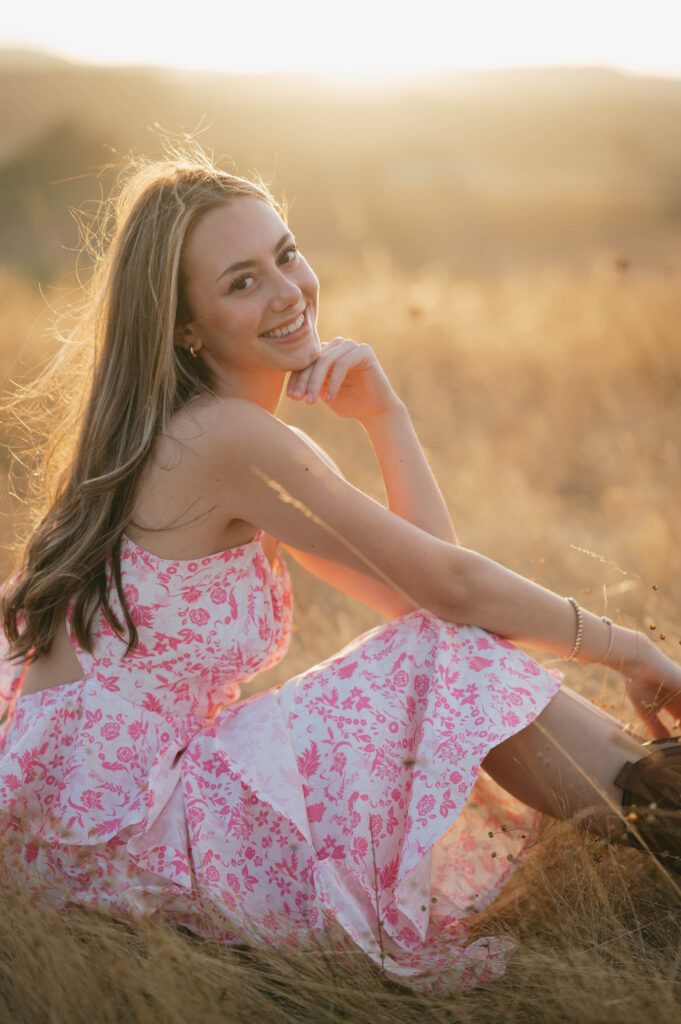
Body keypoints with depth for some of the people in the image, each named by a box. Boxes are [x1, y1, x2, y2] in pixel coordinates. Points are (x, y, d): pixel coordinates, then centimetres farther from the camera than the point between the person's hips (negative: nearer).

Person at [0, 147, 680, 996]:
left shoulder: (185, 433, 12)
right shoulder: (227, 437, -17)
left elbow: (420, 574, 8)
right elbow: (449, 588, -14)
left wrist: (382, 412, 0)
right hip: (111, 828, -9)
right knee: (460, 659, -15)